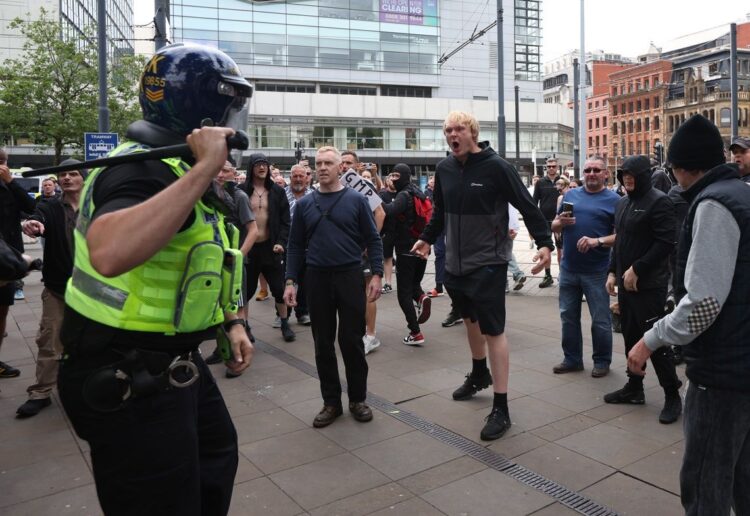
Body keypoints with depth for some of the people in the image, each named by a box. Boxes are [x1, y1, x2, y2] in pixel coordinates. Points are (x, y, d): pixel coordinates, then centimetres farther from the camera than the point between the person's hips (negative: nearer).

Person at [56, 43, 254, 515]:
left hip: (173, 363, 10)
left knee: (217, 456, 28)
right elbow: (111, 255, -46)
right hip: (126, 381, -10)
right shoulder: (148, 168, -24)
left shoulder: (175, 166, 9)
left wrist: (230, 322, 11)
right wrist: (204, 170, -38)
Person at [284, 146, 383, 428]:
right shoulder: (304, 204, 6)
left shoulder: (356, 199, 0)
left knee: (352, 341, 4)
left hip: (350, 277, -2)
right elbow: (296, 245, 8)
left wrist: (376, 274, -9)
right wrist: (290, 281, 1)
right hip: (317, 279, 2)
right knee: (323, 343, 8)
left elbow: (373, 239, 0)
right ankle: (331, 401, 21)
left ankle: (358, 399, 20)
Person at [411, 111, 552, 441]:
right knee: (470, 319, 22)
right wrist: (426, 238, 21)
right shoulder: (444, 169, 4)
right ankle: (479, 374, 46)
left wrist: (545, 243, -19)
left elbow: (527, 206, -11)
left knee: (493, 331, -5)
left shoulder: (496, 166, -13)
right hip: (455, 263, 6)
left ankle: (500, 408, 3)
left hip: (488, 264, -6)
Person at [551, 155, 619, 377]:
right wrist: (561, 222, -9)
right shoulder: (570, 195, 10)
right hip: (569, 268, 4)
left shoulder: (614, 200, -3)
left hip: (597, 270, -4)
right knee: (568, 316, 12)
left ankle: (602, 361, 21)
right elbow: (554, 226, 13)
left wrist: (597, 241, -24)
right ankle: (572, 358, 25)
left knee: (600, 319, 6)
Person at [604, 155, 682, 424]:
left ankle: (672, 395, 9)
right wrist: (613, 271, 13)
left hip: (649, 284, -8)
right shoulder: (623, 202, 15)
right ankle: (634, 387, 26)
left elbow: (666, 243, -18)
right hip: (625, 281, 8)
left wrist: (636, 269, -18)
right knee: (631, 336, 14)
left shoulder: (659, 201, -11)